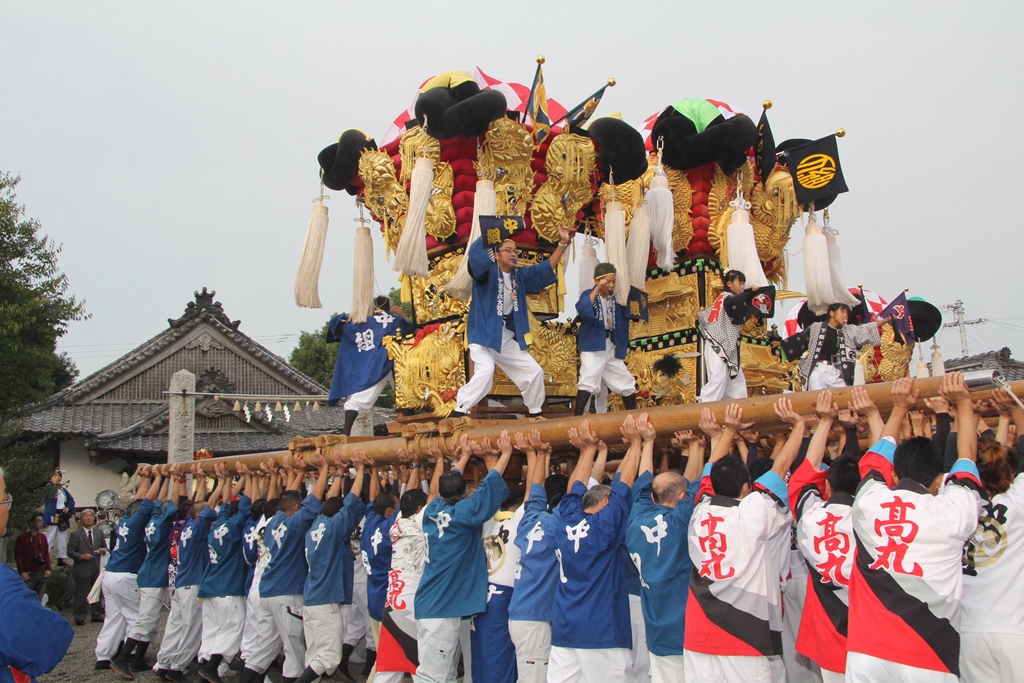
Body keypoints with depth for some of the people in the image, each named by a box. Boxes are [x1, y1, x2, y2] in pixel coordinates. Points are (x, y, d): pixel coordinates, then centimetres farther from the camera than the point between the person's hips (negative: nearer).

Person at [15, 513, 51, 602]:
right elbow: (18, 556, -4)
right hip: (28, 574, -5)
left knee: (39, 600, 7)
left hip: (41, 573, 5)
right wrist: (21, 572, -11)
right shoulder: (22, 538, -3)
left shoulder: (43, 537, 12)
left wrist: (48, 568, 5)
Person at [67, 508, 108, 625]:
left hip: (96, 568, 4)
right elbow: (70, 551, -4)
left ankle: (97, 615, 18)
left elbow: (104, 546, 22)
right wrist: (81, 556, -20)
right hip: (82, 568, -4)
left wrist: (103, 550, -2)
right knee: (81, 594, -3)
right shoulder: (75, 534, 0)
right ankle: (79, 617, 5)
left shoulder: (99, 533, 15)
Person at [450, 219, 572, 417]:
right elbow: (476, 256, -32)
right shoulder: (488, 272, -11)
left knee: (534, 372, 10)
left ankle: (535, 412, 28)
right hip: (484, 333, -7)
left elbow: (546, 268, 10)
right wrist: (491, 231, -41)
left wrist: (563, 243, -1)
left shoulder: (519, 275, 8)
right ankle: (459, 412, -19)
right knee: (485, 372, -29)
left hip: (508, 337, 7)